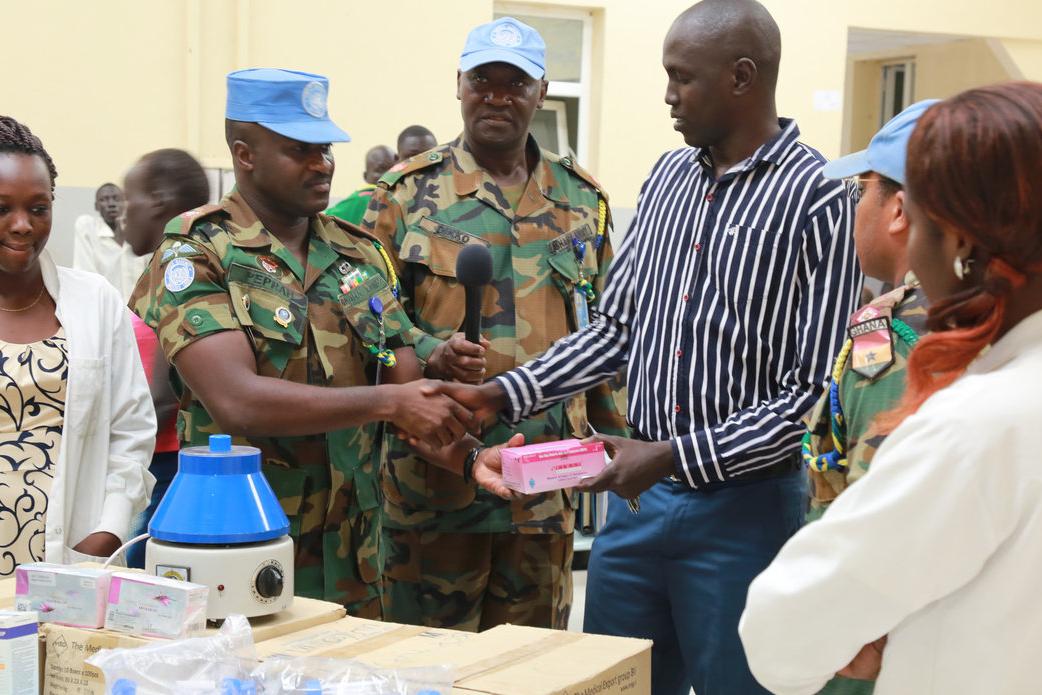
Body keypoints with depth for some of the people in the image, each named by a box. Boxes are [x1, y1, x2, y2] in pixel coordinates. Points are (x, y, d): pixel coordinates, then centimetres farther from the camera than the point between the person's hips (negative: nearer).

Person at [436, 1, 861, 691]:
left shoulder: (817, 201, -13)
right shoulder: (668, 178, 9)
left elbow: (809, 392, -16)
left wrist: (675, 456, -19)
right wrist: (504, 395, 3)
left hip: (742, 508, -6)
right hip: (638, 494, 6)